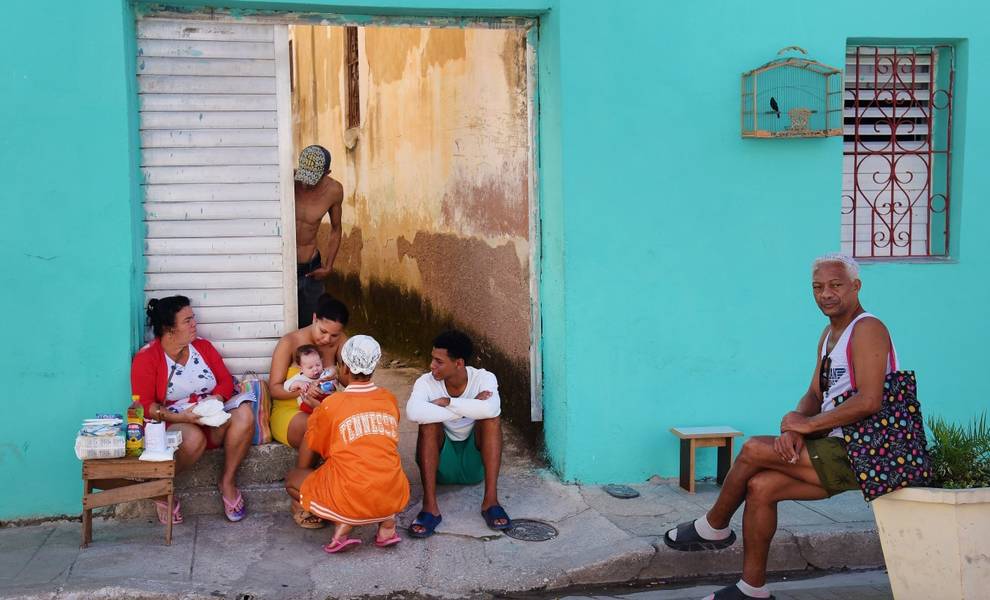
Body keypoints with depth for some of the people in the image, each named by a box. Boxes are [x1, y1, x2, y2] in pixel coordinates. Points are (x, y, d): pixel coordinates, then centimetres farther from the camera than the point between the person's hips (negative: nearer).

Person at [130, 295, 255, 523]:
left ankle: (228, 481, -10)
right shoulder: (146, 357, -5)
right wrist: (180, 417, -23)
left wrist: (216, 399, -14)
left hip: (211, 421, 5)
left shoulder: (202, 346, 10)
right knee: (193, 438, -39)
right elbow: (145, 406, -10)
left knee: (244, 414, -26)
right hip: (172, 424, -5)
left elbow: (226, 380, 9)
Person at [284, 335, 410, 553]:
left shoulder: (330, 406, -6)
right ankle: (387, 521, 11)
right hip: (395, 500, 4)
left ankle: (343, 524, -1)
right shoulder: (389, 399, 5)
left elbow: (303, 465, 6)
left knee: (292, 479, 21)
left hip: (352, 502, -4)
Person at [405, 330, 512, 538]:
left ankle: (490, 501, -30)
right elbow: (413, 412, -37)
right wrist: (468, 409, -32)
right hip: (441, 462, 0)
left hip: (475, 461, 0)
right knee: (429, 422, -28)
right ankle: (430, 507, -33)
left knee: (491, 418, -26)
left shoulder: (484, 379, -14)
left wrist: (447, 402, -30)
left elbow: (491, 409, -37)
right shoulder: (426, 382, -14)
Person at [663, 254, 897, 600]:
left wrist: (808, 424, -17)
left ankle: (714, 528, 10)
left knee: (754, 450, -14)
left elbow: (869, 401, -25)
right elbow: (814, 395, 14)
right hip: (838, 453, 9)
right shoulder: (830, 334, 18)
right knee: (761, 486, -4)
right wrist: (794, 429, -8)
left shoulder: (867, 330, -12)